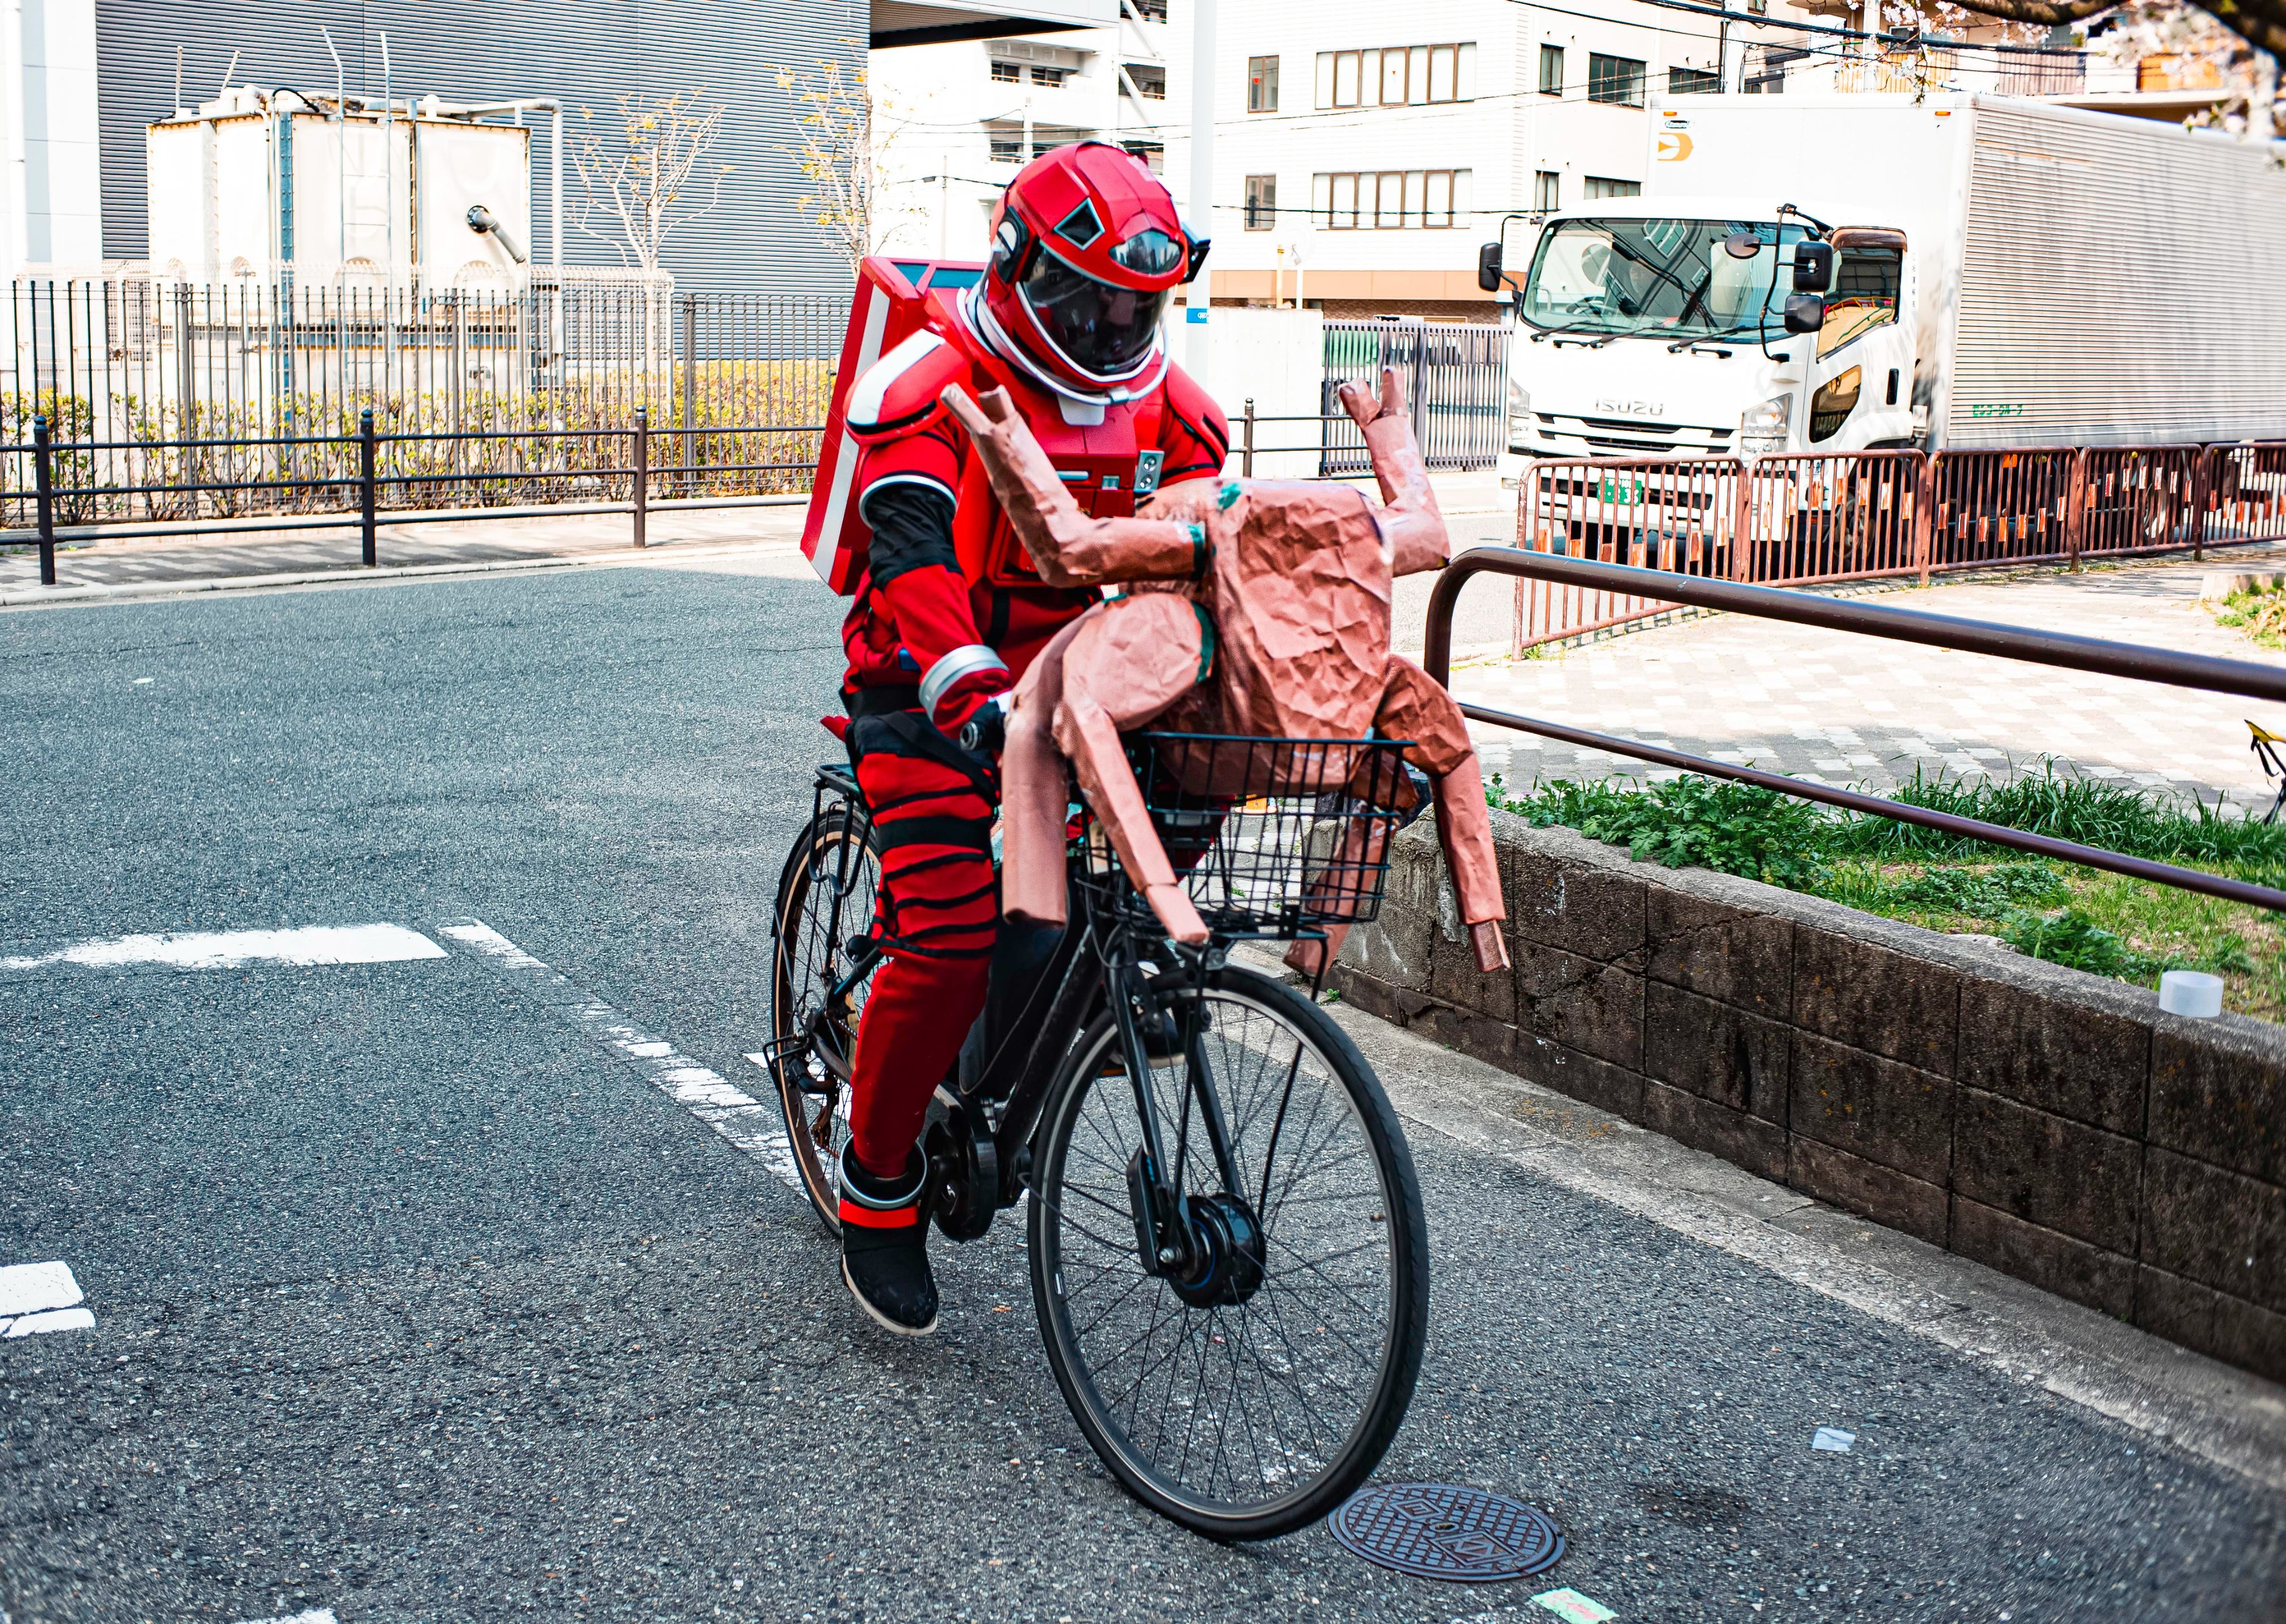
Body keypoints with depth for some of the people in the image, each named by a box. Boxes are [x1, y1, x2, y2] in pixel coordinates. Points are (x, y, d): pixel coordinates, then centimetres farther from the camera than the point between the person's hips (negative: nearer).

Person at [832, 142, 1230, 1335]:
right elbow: (915, 553, -28)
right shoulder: (932, 382, -13)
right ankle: (879, 1188, 4)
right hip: (928, 697, -5)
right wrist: (973, 694, -44)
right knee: (951, 940, -20)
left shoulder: (1165, 403, 5)